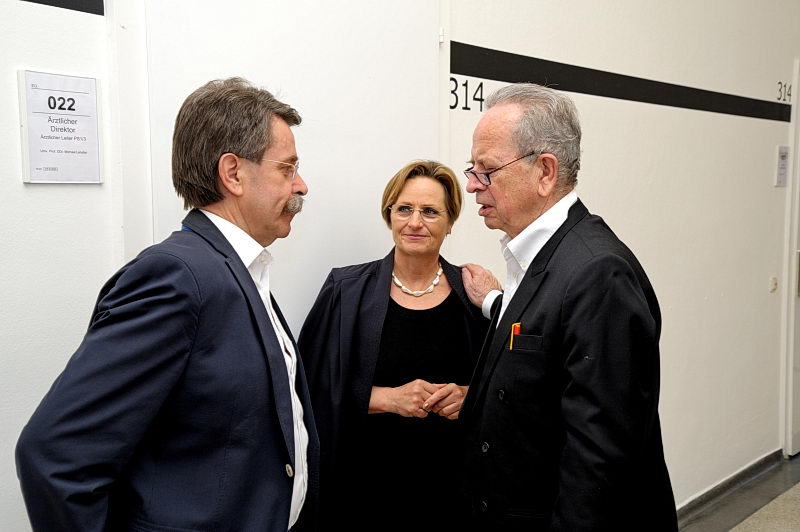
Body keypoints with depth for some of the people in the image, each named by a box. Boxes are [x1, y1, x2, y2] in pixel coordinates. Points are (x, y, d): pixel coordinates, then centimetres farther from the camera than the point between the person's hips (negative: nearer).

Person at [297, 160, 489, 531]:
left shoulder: (474, 294, 0)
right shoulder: (346, 291, -3)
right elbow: (317, 386, -5)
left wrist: (468, 396, -14)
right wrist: (387, 397, -17)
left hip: (451, 482, 1)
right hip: (366, 482, -1)